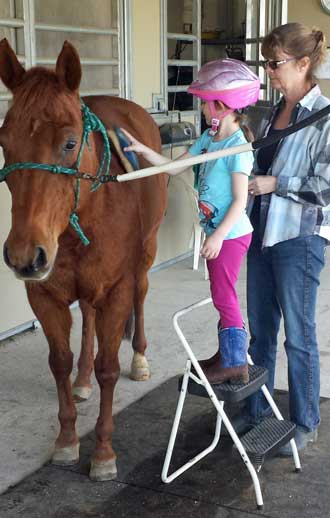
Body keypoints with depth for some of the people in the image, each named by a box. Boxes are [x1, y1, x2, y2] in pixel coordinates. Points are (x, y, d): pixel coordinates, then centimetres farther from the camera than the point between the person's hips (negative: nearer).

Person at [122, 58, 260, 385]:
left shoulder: (238, 146, -19)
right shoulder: (209, 138, 6)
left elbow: (240, 201, -21)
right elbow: (175, 167, 12)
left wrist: (218, 236, -23)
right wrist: (143, 150, 2)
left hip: (231, 234, -9)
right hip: (217, 232, 9)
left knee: (223, 296, -1)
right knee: (223, 295, 17)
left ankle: (235, 365, 10)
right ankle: (227, 354, 31)